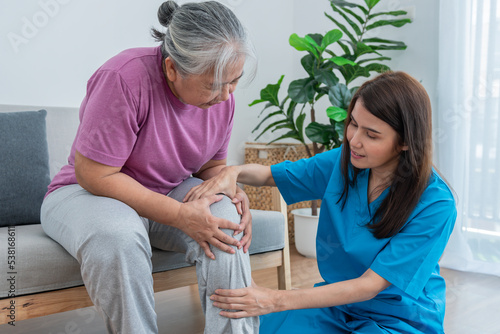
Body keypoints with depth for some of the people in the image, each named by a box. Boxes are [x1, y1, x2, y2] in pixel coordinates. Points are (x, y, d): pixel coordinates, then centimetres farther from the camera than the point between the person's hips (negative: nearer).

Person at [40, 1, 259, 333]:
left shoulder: (221, 94, -6)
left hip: (170, 194, 5)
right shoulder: (125, 78, -27)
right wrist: (180, 215, -29)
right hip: (87, 193, -4)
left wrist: (233, 192, -15)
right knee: (119, 237, -38)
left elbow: (213, 165, 9)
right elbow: (94, 175, -25)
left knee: (225, 219, -25)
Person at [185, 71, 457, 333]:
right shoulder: (343, 162, -6)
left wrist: (278, 301, -31)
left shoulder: (435, 205, -21)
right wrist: (233, 172, -17)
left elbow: (370, 286, -24)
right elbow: (270, 174, 7)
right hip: (340, 299, 4)